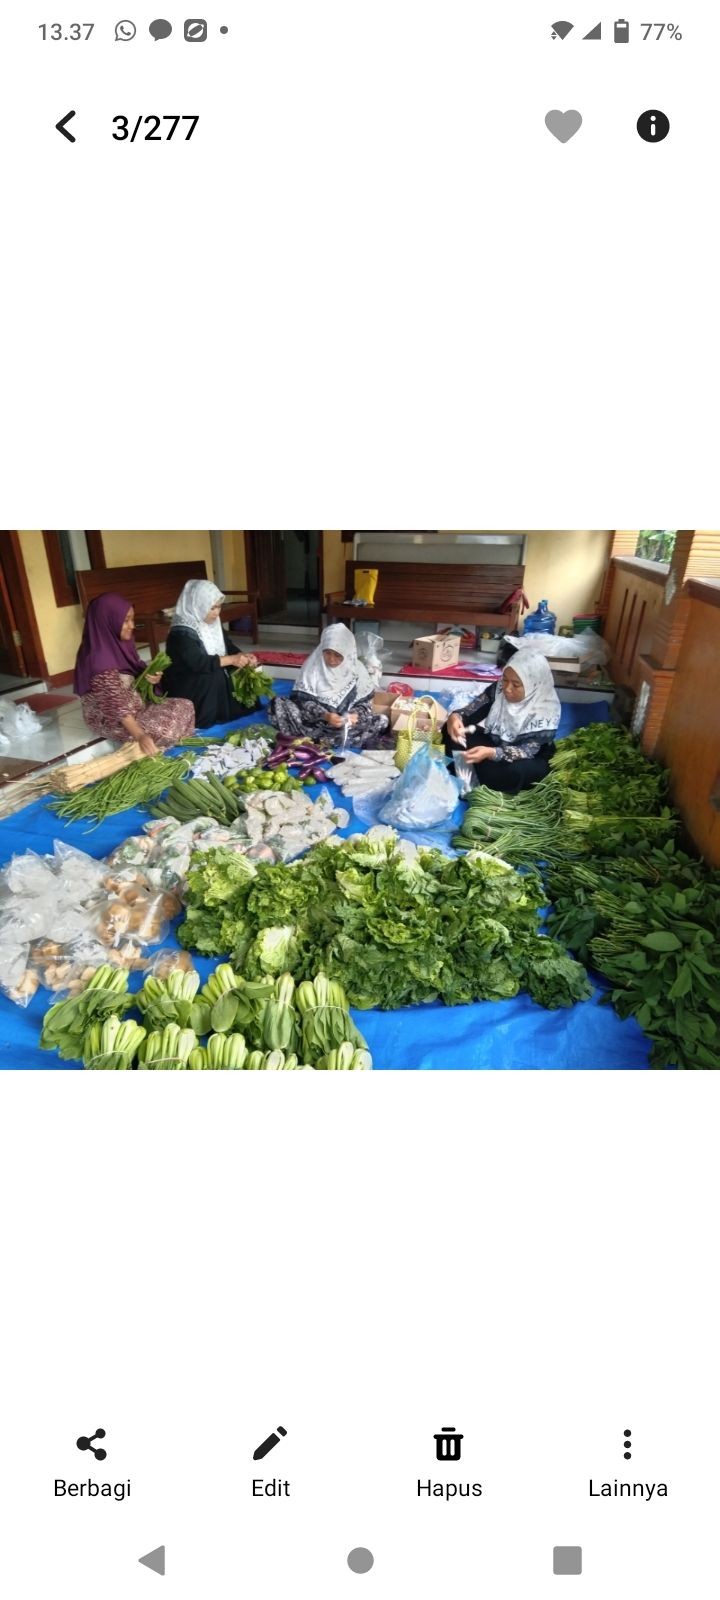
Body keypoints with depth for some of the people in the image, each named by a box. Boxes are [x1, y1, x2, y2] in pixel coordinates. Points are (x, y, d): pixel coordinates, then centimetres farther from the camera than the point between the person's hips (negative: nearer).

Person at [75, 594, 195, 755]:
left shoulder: (118, 644, -1)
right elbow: (117, 706, -31)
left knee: (184, 706, 8)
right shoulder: (101, 659, -28)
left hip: (132, 707, 9)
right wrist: (140, 736, -37)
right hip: (112, 720, -9)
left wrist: (149, 678, -8)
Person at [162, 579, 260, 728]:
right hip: (183, 685, -8)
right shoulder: (182, 632, -24)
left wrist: (243, 656, -16)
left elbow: (228, 646, 6)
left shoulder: (213, 623, 2)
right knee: (214, 676, -32)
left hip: (212, 679, 8)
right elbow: (198, 663, -33)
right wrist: (231, 659, -32)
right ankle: (206, 721, -20)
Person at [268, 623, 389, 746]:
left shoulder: (356, 669, -5)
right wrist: (325, 715, -30)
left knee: (381, 722, -27)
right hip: (315, 719, -1)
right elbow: (304, 700, -12)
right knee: (278, 704, -21)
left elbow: (365, 702, -2)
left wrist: (355, 715, -25)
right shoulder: (313, 665, -9)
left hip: (345, 722, 1)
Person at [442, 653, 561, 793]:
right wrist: (455, 717, -38)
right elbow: (472, 710, -12)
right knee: (451, 731, -15)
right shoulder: (499, 688, -16)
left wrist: (491, 753, -49)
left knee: (515, 771, -40)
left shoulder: (546, 710, -28)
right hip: (496, 742, 4)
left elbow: (528, 750, -31)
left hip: (532, 759, -4)